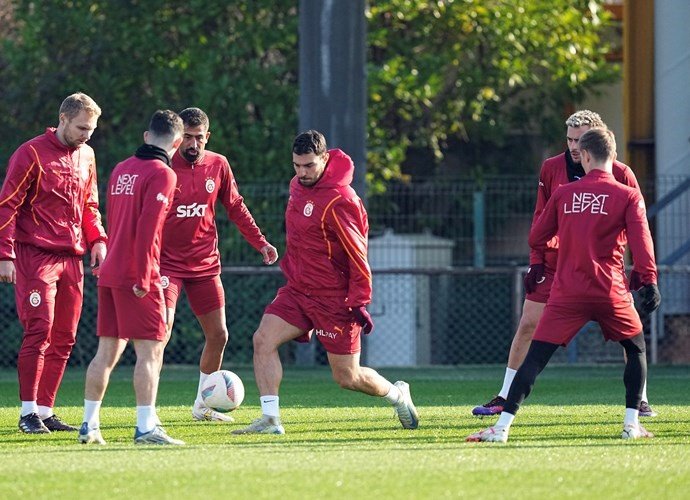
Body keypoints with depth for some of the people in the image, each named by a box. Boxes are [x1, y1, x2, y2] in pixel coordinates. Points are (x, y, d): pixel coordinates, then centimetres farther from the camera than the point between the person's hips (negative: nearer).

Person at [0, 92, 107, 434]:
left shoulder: (85, 156, 13)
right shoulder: (32, 153, -7)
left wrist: (97, 240, 7)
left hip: (72, 258, 7)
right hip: (36, 255, -7)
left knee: (64, 337, 5)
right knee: (39, 331, -11)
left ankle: (45, 410, 12)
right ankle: (28, 412, -5)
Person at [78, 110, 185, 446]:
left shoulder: (121, 170, 15)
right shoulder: (162, 174, -10)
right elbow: (148, 227, -18)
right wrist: (143, 277, -18)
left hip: (109, 275, 8)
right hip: (136, 276, -8)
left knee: (107, 351, 11)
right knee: (150, 351, -6)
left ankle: (89, 426, 12)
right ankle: (146, 428, -12)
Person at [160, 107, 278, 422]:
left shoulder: (218, 165, 2)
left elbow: (236, 208, 14)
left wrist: (260, 242, 9)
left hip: (206, 265, 5)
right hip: (167, 263, -5)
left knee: (218, 335, 8)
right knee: (162, 328, -19)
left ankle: (202, 406, 25)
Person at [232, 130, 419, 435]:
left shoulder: (339, 201, -20)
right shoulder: (298, 187, 6)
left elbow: (357, 255, -17)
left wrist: (359, 303, -17)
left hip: (334, 300, -7)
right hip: (298, 291, 7)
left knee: (347, 377, 1)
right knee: (263, 340, -13)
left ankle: (398, 395, 30)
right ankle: (270, 420, -11)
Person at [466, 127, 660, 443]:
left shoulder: (563, 194, 6)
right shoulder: (627, 196, 1)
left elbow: (536, 239, 13)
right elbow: (641, 243, -9)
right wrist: (649, 282, -5)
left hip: (567, 292, 0)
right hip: (611, 292, 0)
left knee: (535, 358, -1)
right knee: (636, 349, 22)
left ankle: (502, 426, -11)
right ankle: (632, 424, 12)